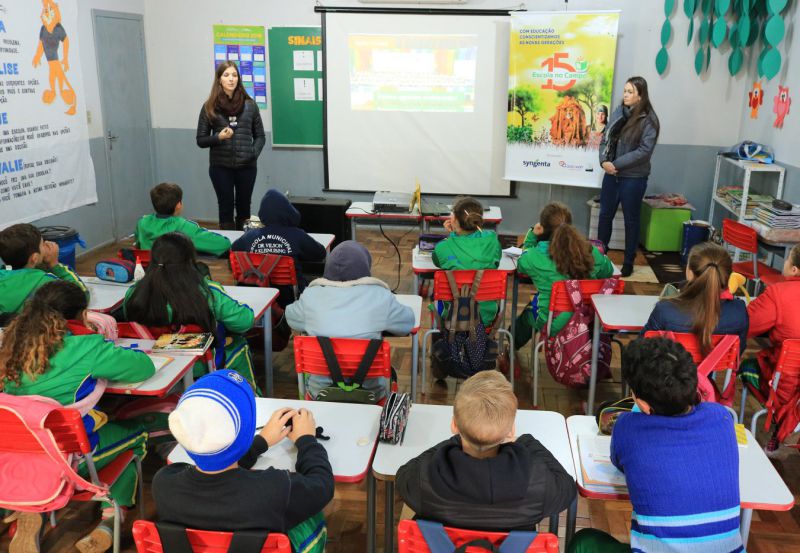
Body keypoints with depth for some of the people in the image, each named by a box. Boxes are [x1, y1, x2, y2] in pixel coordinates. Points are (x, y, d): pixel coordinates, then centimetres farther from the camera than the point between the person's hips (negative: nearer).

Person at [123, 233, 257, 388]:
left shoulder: (134, 293, -16)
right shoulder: (207, 293, -26)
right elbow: (244, 321, -19)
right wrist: (244, 309, 3)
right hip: (202, 369, -4)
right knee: (239, 344, 28)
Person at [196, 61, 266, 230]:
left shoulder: (250, 105, 3)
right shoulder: (210, 107, 1)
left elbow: (260, 136, 9)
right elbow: (201, 140, 4)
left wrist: (254, 153, -9)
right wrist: (219, 137, -14)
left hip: (246, 166, 1)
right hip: (220, 167, -1)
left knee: (244, 207, 12)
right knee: (226, 208, 5)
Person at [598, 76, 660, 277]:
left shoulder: (649, 120, -11)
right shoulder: (618, 112, 3)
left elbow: (644, 150, -17)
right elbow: (605, 138, 5)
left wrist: (616, 164, -18)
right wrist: (604, 160, -13)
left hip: (633, 178, -5)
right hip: (612, 174, 5)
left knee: (631, 219, 8)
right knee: (605, 215, 13)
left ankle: (629, 261, 21)